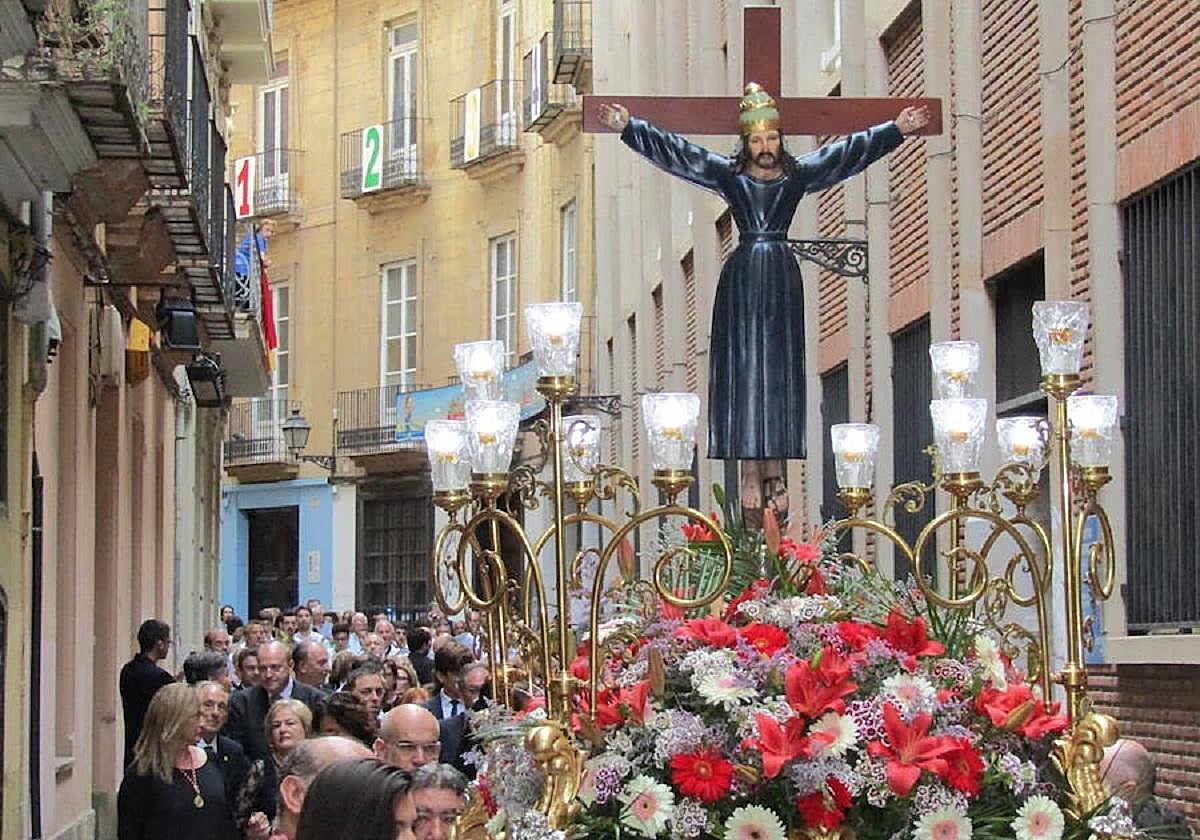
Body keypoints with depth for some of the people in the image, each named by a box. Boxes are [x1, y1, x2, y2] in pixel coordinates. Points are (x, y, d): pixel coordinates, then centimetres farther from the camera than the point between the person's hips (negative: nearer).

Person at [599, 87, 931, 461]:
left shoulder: (798, 174, 5)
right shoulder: (728, 173, 2)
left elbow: (850, 151, 4)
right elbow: (675, 152, -1)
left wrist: (897, 129, 0)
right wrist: (628, 126, -8)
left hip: (781, 277, 1)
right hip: (740, 278, -1)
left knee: (780, 364, 1)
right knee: (741, 362, -2)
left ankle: (781, 448, 3)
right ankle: (738, 448, -1)